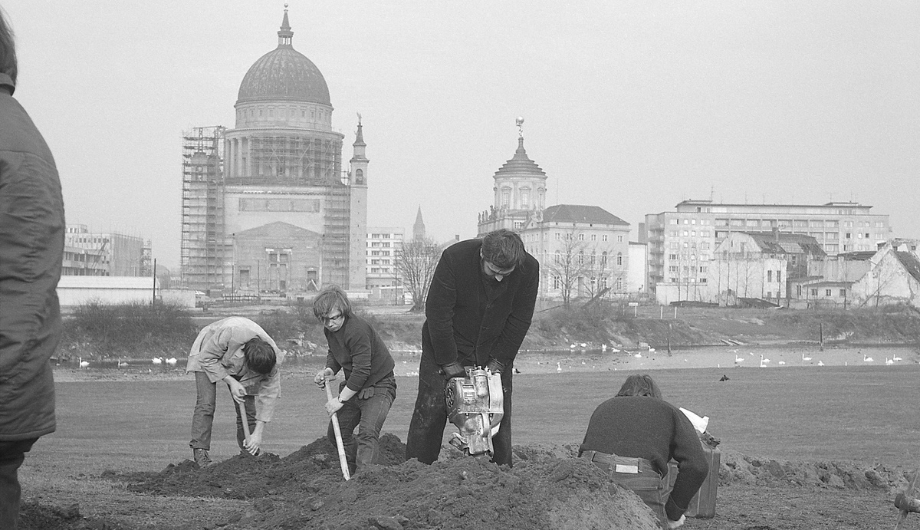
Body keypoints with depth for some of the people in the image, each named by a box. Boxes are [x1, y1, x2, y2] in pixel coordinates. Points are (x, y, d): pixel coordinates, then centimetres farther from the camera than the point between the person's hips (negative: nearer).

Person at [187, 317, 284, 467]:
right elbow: (206, 359, -28)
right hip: (207, 355, -3)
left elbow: (269, 395, -23)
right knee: (206, 403, -19)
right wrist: (230, 381, -34)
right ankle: (200, 456, -21)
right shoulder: (229, 333, -45)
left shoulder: (274, 357, -30)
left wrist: (258, 433, -25)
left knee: (248, 409, -7)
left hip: (239, 369, 3)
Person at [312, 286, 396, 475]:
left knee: (368, 431, -25)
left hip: (379, 385, -9)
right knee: (335, 433, 12)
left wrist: (341, 399, -22)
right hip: (354, 386, 9)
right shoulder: (329, 329, 0)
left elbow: (362, 370, -28)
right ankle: (352, 473, 26)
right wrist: (328, 371, -3)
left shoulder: (357, 330, -28)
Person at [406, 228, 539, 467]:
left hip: (495, 351, 3)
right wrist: (449, 362, -19)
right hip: (447, 344, -2)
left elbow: (520, 319, -9)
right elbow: (437, 313, -22)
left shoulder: (529, 269, -19)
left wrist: (499, 360, -11)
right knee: (431, 410, -6)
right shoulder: (454, 259, -27)